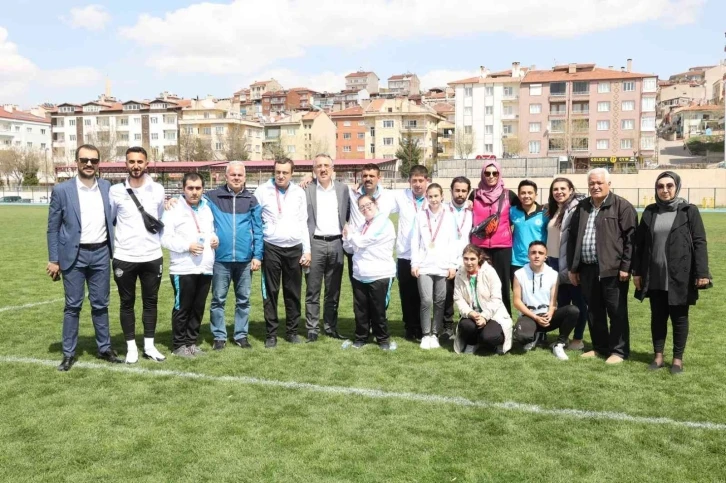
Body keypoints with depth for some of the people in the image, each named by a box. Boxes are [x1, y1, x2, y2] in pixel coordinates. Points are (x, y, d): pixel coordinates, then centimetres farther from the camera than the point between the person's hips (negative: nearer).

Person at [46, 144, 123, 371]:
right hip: (74, 255, -2)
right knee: (73, 305, 5)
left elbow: (113, 219, 11)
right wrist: (53, 260, -3)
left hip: (101, 253, 2)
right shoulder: (62, 190, -4)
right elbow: (53, 227, -1)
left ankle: (104, 348, 22)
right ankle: (68, 353, 16)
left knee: (100, 304, 11)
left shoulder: (107, 187, 4)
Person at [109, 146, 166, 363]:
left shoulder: (158, 190, 2)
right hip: (124, 258, -1)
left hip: (152, 257, 1)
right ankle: (131, 347, 19)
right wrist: (112, 244, 5)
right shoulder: (116, 191, -2)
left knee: (151, 301, 10)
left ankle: (149, 346, 21)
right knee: (127, 302, 8)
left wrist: (158, 242, 10)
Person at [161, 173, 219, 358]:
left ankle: (191, 341, 23)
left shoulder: (208, 209, 14)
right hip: (183, 270, -5)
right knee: (182, 308, 3)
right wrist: (187, 246, -19)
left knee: (198, 308, 11)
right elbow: (165, 238, -11)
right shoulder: (174, 210, -5)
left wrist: (215, 239, 5)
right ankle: (179, 345, 14)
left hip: (205, 269, 6)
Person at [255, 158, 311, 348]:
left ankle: (292, 331, 21)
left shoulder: (299, 192, 6)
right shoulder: (262, 191, -1)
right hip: (271, 249, -2)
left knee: (293, 292, 9)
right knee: (270, 292, 3)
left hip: (294, 249, 2)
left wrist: (307, 250, 4)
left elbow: (303, 223, 9)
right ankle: (271, 333, 12)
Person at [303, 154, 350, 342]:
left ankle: (331, 327, 20)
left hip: (336, 243, 3)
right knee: (313, 290, 3)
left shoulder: (343, 189, 9)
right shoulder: (306, 189, 0)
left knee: (333, 290, 10)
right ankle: (312, 329, 10)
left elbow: (349, 214, 17)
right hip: (315, 243, -2)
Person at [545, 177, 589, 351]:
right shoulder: (554, 210, 14)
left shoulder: (576, 208, -12)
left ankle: (578, 339, 10)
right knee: (562, 302, 13)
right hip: (556, 262, 8)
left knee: (578, 301, 2)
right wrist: (549, 259, 17)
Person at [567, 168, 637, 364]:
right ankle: (600, 347, 26)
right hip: (587, 268, 6)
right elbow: (572, 238, 16)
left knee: (617, 312, 3)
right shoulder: (582, 207, 14)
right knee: (594, 311, 13)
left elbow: (630, 238, -8)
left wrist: (625, 266, -13)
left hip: (612, 269, -5)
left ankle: (619, 350, 14)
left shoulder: (622, 206, -3)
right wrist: (572, 267, 11)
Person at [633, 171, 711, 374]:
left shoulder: (689, 211, -3)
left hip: (679, 276, -3)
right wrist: (636, 271, 4)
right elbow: (639, 243, 7)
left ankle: (678, 358, 19)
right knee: (657, 317, 11)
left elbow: (699, 243, -6)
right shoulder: (650, 212, 6)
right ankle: (658, 356, 22)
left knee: (679, 317, 8)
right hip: (655, 277, 3)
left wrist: (702, 273, -12)